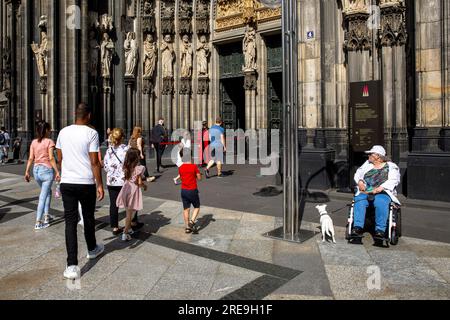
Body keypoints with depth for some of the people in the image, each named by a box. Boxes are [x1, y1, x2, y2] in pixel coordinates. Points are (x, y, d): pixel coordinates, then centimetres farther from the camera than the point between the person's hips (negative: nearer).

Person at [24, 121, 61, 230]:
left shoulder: (34, 142, 8)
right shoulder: (49, 141, -9)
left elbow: (31, 158, 4)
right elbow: (51, 158, -14)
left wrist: (27, 171, 8)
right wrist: (57, 172, -13)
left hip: (36, 170, 6)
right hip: (47, 170, -6)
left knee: (48, 191, 25)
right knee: (43, 196, -1)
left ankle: (46, 216, 26)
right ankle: (38, 223, 1)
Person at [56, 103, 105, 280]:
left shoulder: (63, 132, 7)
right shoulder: (91, 133, -9)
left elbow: (60, 159, 16)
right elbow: (94, 162, -11)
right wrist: (100, 185, -6)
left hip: (66, 182, 3)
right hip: (86, 183, -3)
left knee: (70, 221, 1)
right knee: (88, 218, 16)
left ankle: (72, 266, -5)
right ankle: (92, 249, 39)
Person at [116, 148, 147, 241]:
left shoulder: (126, 167, 1)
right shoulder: (139, 168, -16)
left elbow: (125, 178, 4)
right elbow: (139, 183, -16)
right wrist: (145, 186, 4)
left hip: (126, 188, 6)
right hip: (134, 191, -6)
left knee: (128, 212, 22)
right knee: (129, 214, 2)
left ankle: (129, 229, 37)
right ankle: (125, 233, 3)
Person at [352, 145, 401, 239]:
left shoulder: (391, 166, 12)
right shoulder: (367, 164, 26)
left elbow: (393, 180, -3)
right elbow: (358, 173, 22)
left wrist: (380, 188, -18)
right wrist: (360, 182, -2)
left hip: (383, 192, -3)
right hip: (365, 191, 3)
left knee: (380, 202, -37)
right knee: (359, 200, -32)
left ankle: (380, 229, -35)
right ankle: (358, 227, -38)